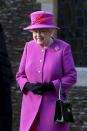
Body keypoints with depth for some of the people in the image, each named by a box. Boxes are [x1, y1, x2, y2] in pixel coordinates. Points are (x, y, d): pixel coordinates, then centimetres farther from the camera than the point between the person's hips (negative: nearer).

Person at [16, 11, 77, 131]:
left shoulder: (63, 48, -3)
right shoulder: (29, 47, 7)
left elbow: (71, 76, -4)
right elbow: (20, 75, 12)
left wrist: (50, 86, -16)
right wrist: (28, 86, -10)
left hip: (54, 106, -3)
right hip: (31, 106, 3)